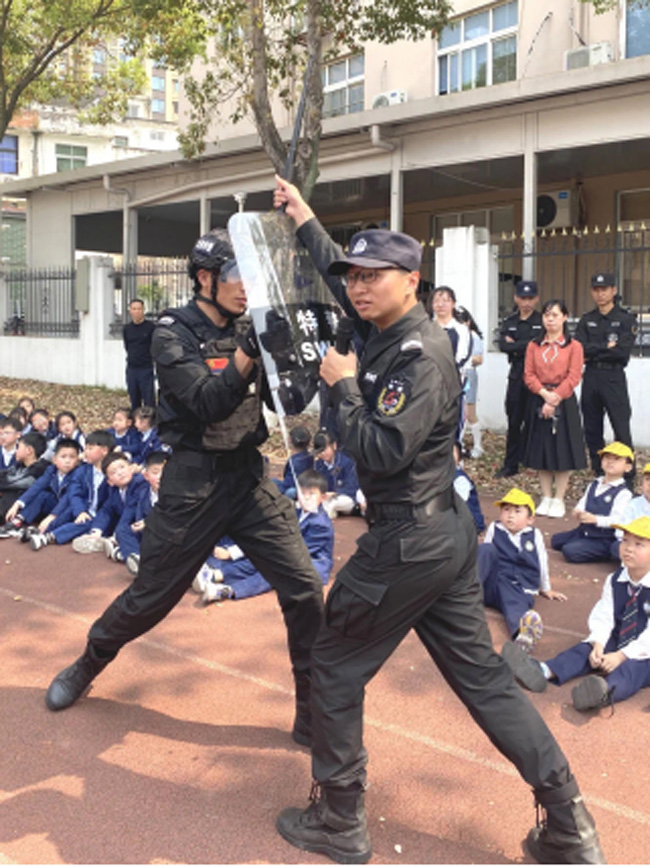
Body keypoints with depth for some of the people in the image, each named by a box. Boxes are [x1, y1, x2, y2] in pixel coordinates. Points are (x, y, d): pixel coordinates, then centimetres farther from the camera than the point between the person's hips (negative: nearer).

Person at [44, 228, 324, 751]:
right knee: (151, 598, 9)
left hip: (249, 477, 4)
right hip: (194, 483, -4)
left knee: (305, 591, -5)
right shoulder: (174, 334, -10)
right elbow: (209, 404, -24)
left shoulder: (249, 330, 3)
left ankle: (315, 716, 9)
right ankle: (90, 663, 40)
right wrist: (249, 353, -37)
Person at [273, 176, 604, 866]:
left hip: (406, 541, -9)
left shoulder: (420, 354, -18)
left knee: (334, 668, 6)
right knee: (480, 674, 12)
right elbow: (344, 278, 27)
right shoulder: (391, 332, 8)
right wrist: (308, 222, 32)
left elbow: (381, 452, -27)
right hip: (446, 530, 9)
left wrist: (342, 384, -14)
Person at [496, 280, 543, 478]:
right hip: (516, 376, 3)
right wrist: (526, 345, -13)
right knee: (514, 422, 7)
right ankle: (510, 465, 14)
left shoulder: (543, 321, 0)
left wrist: (515, 346, -10)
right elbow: (502, 345, -5)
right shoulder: (509, 322, 11)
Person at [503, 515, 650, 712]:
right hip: (616, 643, 7)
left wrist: (621, 656, -24)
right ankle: (543, 671, -40)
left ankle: (606, 690, -70)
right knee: (586, 650, -17)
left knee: (632, 668, -35)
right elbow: (603, 616, -2)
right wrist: (598, 644, -20)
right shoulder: (615, 580, 4)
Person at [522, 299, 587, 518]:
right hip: (538, 401, 3)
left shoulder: (574, 346, -1)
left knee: (562, 450, 0)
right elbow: (529, 374, 2)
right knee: (540, 449, 7)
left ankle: (559, 500, 10)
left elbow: (573, 378, -8)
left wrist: (554, 400, -16)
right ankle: (546, 498, 18)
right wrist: (545, 393, -14)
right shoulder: (533, 346, 8)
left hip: (563, 402, -3)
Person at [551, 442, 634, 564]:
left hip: (605, 539, -8)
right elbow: (582, 504, 7)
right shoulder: (593, 485, 9)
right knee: (556, 540, 12)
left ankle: (605, 554, -4)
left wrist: (595, 519, -34)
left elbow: (617, 520, -23)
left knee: (569, 551, -23)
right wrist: (578, 512, -16)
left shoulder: (623, 493, -17)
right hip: (584, 531, 8)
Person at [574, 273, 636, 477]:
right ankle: (598, 476, 19)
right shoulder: (586, 320, 11)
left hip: (614, 378, -4)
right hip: (591, 378, 5)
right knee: (592, 430, 9)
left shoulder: (626, 319, -1)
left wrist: (592, 351, -8)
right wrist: (606, 346, -12)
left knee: (622, 431, -7)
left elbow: (623, 351, -14)